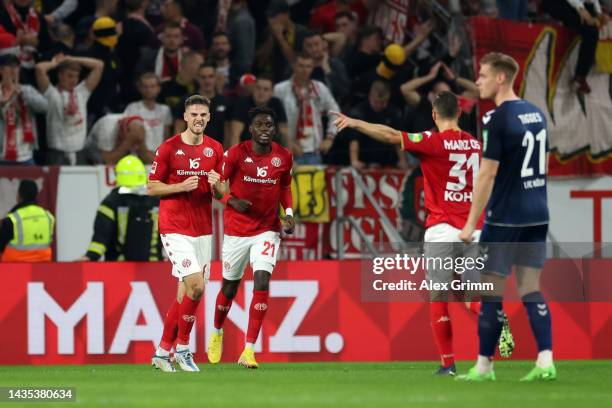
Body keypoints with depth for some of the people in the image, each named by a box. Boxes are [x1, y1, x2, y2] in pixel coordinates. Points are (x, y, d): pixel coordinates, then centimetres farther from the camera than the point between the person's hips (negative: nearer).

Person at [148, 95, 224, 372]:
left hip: (203, 229, 5)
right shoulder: (169, 148, -5)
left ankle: (163, 352, 16)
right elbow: (151, 188, -2)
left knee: (185, 293, 5)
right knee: (196, 286, -17)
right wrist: (181, 186, -17)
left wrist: (216, 185, -9)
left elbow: (221, 193, 14)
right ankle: (182, 348, -2)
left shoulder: (215, 149, 8)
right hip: (175, 228, -5)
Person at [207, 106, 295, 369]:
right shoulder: (236, 153, -10)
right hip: (236, 230, -1)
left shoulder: (284, 157, 0)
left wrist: (288, 213, 1)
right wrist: (232, 201, -22)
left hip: (267, 230, 1)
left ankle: (249, 350, -16)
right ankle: (217, 333, 43)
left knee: (262, 282, -17)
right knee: (230, 286, 12)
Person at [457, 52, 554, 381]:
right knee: (531, 291, 7)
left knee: (491, 292, 2)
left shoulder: (496, 120, -14)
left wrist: (470, 223, -12)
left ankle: (484, 365, 8)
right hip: (537, 216, 7)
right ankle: (545, 361, -4)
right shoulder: (536, 114, 10)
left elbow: (488, 174, -16)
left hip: (504, 219, -7)